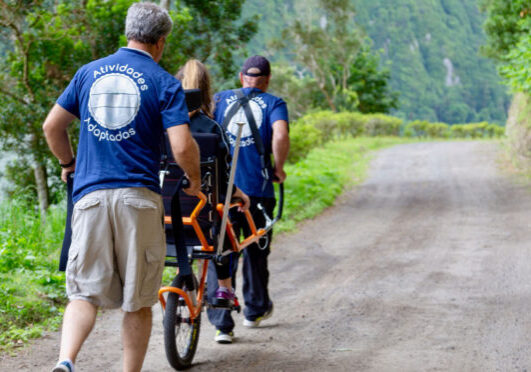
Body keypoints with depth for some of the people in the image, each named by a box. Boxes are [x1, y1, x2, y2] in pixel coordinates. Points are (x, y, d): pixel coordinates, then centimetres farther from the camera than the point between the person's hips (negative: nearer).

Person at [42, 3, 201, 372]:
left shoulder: (89, 72, 11)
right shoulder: (164, 83, -1)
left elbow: (52, 126, 13)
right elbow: (183, 147, -11)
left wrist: (68, 163, 31)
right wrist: (195, 179, 9)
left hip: (90, 194, 3)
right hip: (139, 196, -3)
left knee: (85, 293, 4)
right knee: (139, 301, 9)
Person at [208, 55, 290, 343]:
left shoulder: (221, 99, 10)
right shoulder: (274, 104, 4)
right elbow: (280, 136, -16)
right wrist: (278, 168, -1)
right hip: (257, 188, -1)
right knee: (256, 249, 18)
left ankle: (221, 320, -3)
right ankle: (255, 308, 33)